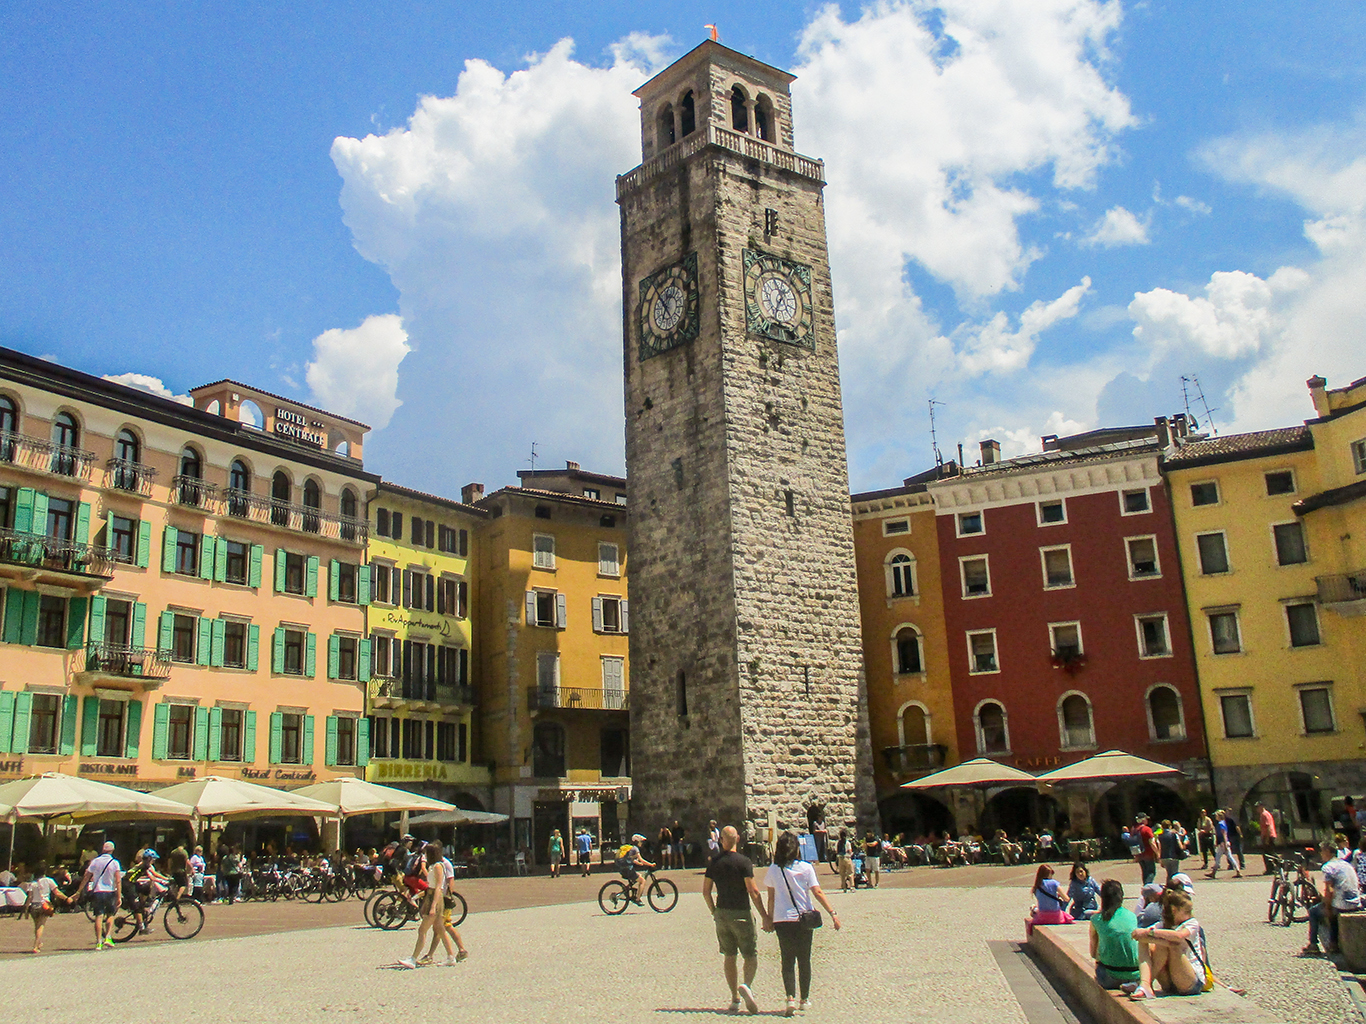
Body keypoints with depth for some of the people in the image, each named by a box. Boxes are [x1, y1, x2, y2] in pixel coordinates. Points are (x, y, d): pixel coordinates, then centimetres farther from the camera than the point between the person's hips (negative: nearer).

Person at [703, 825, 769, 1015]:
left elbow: (706, 891, 6)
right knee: (751, 956, 4)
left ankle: (735, 999, 14)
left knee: (729, 957, 12)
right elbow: (753, 890, -14)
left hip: (721, 913, 4)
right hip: (741, 914, -4)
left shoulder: (714, 862, 3)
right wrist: (764, 916, -10)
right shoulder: (743, 861, -11)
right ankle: (746, 985, -21)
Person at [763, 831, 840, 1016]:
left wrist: (769, 918, 16)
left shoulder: (773, 870, -1)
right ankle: (805, 1000, 20)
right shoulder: (805, 868, -5)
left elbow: (771, 898, 5)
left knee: (787, 960, 4)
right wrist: (833, 913, -9)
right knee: (804, 960, 13)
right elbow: (817, 893, -11)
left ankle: (790, 998, -13)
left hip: (782, 920, 0)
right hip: (804, 918, 0)